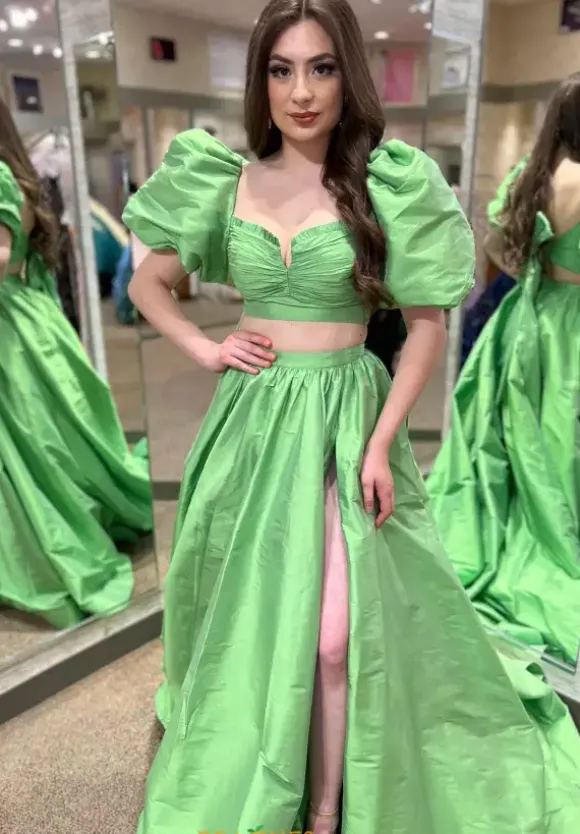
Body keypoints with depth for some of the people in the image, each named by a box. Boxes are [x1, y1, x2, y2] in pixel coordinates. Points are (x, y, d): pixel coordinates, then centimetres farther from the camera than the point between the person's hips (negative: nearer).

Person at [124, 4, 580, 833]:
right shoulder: (228, 183, 5)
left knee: (334, 632, -8)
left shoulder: (387, 184, -4)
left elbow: (428, 323, -4)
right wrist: (206, 350, -1)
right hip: (252, 418, 3)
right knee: (248, 613, 15)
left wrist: (380, 443, -10)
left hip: (344, 416, -3)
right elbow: (148, 283, 15)